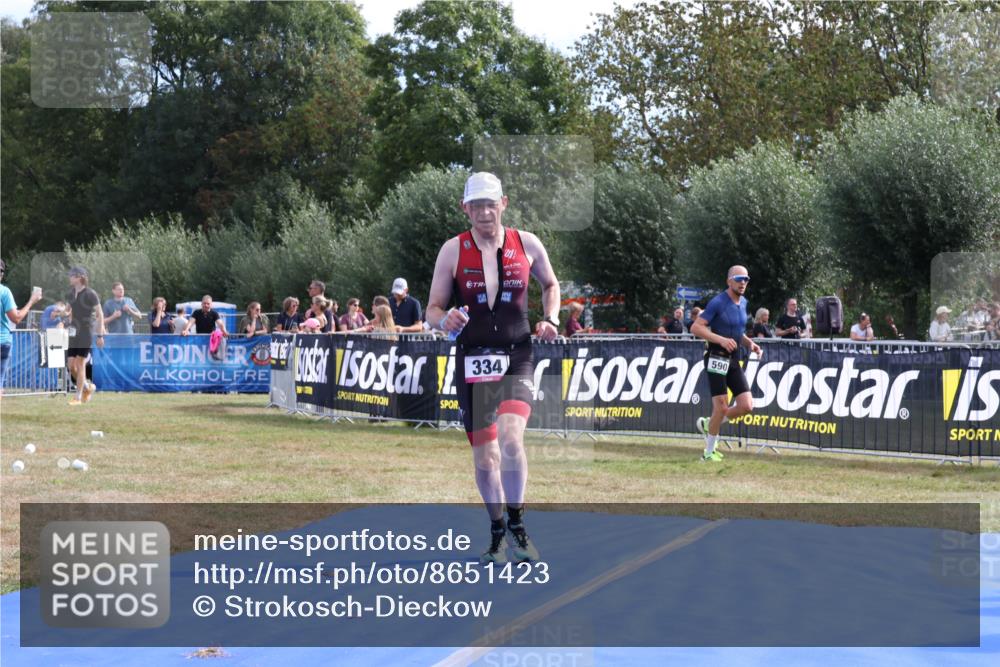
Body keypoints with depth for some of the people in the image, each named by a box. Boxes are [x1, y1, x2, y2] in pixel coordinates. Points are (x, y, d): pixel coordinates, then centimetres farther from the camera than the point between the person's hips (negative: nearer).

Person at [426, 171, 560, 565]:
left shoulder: (527, 245, 2)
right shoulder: (453, 250, 0)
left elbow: (550, 284, 21)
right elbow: (433, 308, 4)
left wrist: (551, 319, 4)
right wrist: (445, 321, -19)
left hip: (516, 358, -1)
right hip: (472, 360, 1)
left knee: (511, 439, -22)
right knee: (484, 454, 5)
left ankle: (516, 523, -6)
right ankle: (496, 532, 23)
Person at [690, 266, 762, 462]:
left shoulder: (743, 303, 12)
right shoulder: (718, 303, -12)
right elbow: (696, 328, -17)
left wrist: (750, 343, 7)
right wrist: (721, 340, -27)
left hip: (734, 360, 7)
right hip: (717, 359, -7)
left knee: (746, 406, -3)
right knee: (721, 407, -9)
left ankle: (708, 424, 19)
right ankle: (709, 453, 6)